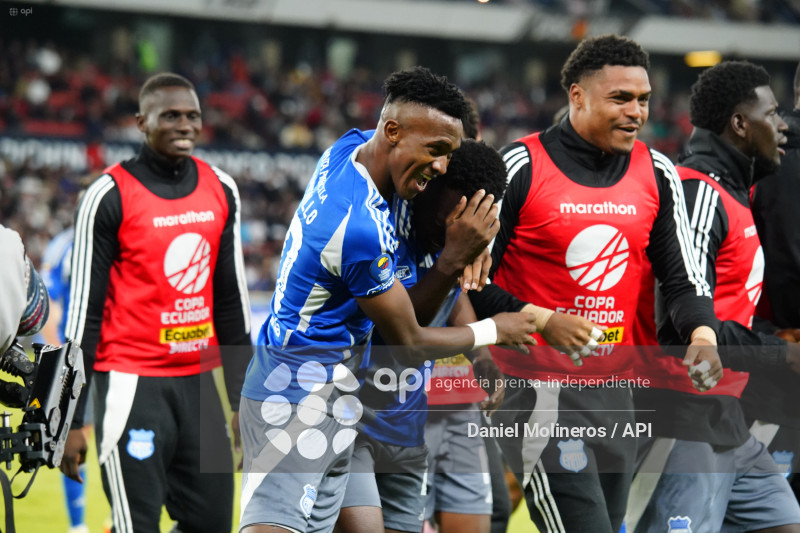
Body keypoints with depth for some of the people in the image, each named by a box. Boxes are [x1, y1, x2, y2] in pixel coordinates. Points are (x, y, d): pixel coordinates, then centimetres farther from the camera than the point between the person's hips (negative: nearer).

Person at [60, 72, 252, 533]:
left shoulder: (221, 190, 9)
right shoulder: (111, 195, -7)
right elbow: (85, 309, -6)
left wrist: (243, 398, 13)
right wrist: (72, 420, -9)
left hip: (199, 381, 6)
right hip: (132, 385, -6)